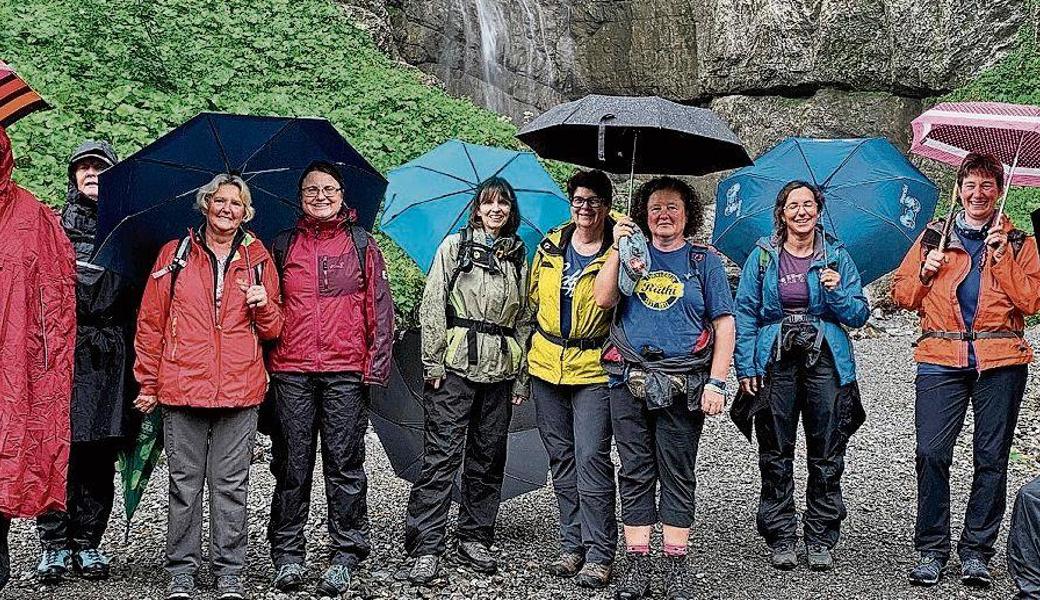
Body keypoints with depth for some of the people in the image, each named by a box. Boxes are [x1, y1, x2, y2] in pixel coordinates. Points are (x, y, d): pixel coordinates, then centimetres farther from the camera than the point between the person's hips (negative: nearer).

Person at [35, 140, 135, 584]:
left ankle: (88, 543, 13)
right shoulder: (54, 225, 12)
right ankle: (54, 545, 3)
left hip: (109, 358, 1)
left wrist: (136, 359, 1)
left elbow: (140, 298, 10)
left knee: (100, 454, 4)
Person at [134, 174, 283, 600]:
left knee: (230, 484, 2)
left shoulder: (257, 259, 12)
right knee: (185, 482, 4)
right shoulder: (175, 254, 8)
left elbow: (272, 330, 15)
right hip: (182, 388, 0)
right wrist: (147, 382, 6)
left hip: (240, 390, 1)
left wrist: (263, 305, -8)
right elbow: (151, 322, 9)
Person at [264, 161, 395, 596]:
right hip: (291, 372, 1)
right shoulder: (283, 246, 14)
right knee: (292, 466, 3)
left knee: (344, 464, 0)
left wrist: (376, 364, -3)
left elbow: (380, 308, 7)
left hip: (346, 372, -1)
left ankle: (345, 557, 6)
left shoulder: (361, 245, 10)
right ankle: (288, 557, 11)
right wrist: (264, 362, 4)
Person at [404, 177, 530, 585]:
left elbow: (524, 320, 17)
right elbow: (432, 305, -1)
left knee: (488, 457, 8)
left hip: (500, 373, 4)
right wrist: (433, 362, -8)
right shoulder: (455, 246, 3)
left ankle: (475, 539, 20)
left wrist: (522, 378, 12)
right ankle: (426, 549, -5)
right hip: (455, 368, -4)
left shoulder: (519, 258, 14)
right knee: (441, 456, -6)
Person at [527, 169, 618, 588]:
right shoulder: (550, 247, 8)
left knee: (592, 460, -8)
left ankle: (599, 554, 0)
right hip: (546, 366, 5)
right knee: (562, 460, 11)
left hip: (593, 369, -5)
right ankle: (572, 545, 22)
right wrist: (527, 359, 18)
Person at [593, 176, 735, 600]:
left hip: (682, 386, -1)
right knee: (635, 473, 3)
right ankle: (637, 566, 8)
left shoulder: (703, 260, 9)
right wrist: (618, 248, -8)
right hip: (629, 381, 2)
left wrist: (716, 382, -5)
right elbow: (603, 299, -2)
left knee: (677, 475, 3)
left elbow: (724, 325, 4)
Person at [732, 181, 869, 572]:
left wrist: (836, 292, -13)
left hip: (825, 362, 1)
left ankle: (821, 540, 11)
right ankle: (781, 538, 11)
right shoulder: (763, 256, 6)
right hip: (775, 363, 0)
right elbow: (745, 313, 4)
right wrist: (746, 367, -4)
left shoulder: (837, 257, 8)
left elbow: (859, 316, 7)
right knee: (776, 456, 2)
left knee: (826, 456, 2)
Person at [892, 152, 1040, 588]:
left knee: (991, 457, 3)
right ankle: (931, 549, 4)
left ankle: (976, 551, 13)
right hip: (941, 357, 0)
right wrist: (925, 274, -3)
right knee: (931, 453, -8)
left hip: (1000, 360, 0)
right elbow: (901, 293, 15)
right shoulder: (934, 237, 14)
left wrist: (1000, 257, -8)